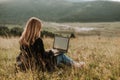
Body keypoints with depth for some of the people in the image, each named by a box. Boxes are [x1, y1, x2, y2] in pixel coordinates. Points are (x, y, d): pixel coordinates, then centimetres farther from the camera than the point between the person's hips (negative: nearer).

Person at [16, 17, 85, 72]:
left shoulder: (22, 40, -6)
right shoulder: (38, 41, -26)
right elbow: (43, 55, -20)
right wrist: (51, 52, 1)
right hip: (40, 66, -7)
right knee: (62, 56, 14)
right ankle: (75, 64, 36)